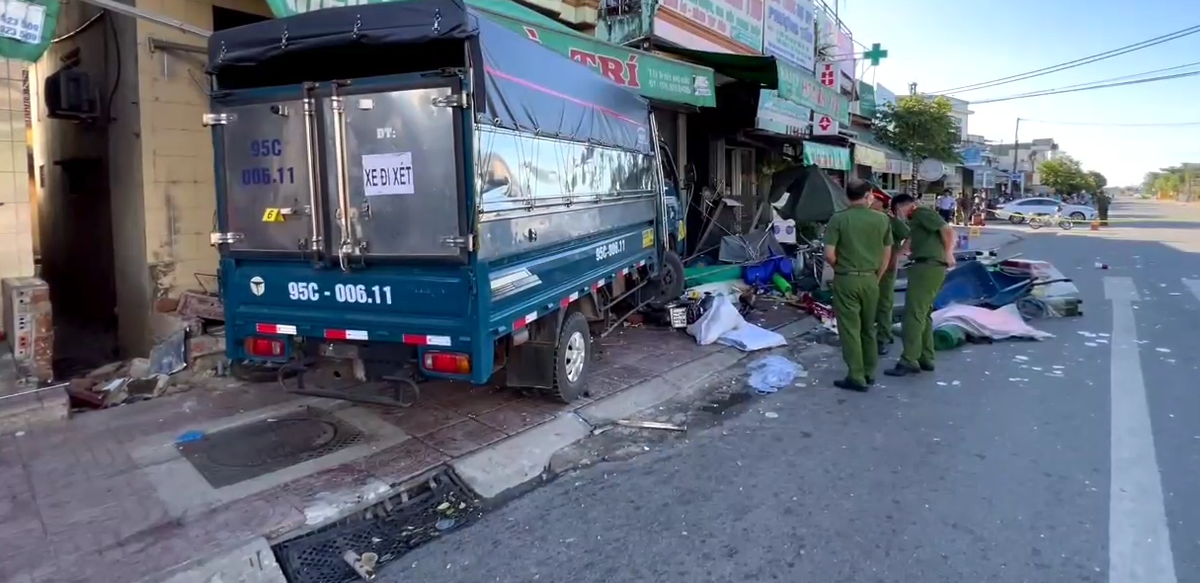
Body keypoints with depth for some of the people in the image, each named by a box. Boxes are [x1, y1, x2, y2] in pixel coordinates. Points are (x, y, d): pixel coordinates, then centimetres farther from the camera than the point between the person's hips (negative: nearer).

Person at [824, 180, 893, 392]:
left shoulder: (838, 219, -8)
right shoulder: (882, 219, 2)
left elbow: (829, 255, -12)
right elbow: (887, 255, 7)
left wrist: (840, 268, 7)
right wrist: (876, 277, 18)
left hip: (846, 279, -4)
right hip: (870, 279, 4)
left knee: (850, 328, 1)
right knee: (868, 327, 16)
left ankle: (856, 377, 2)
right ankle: (869, 372, 25)